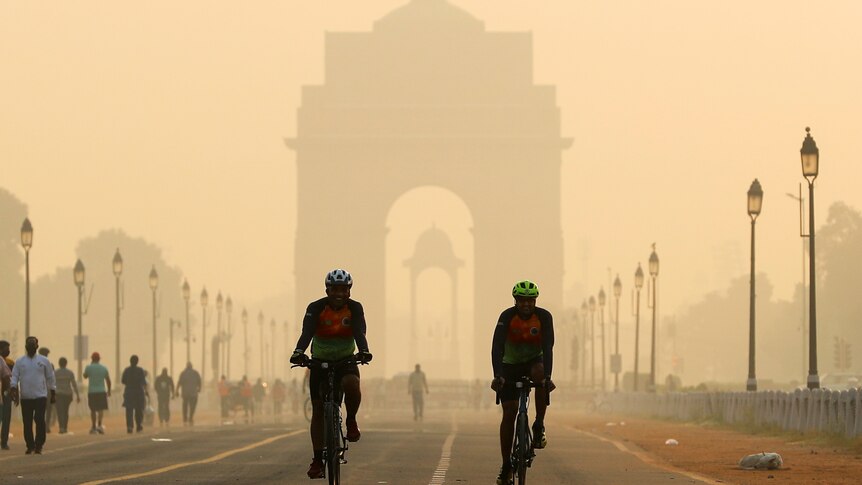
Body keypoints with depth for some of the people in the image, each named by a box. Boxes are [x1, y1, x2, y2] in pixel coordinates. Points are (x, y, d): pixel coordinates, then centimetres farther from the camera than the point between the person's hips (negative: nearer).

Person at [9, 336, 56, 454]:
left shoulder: (43, 361, 5)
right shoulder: (20, 361, 7)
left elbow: (50, 377, 10)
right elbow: (14, 376, 2)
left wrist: (53, 393, 9)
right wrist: (13, 388, -15)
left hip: (40, 396, -2)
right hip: (25, 397, 2)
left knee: (40, 421, -12)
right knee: (27, 423, 3)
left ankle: (39, 446, -6)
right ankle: (30, 446, 13)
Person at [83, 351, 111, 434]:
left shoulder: (88, 367, -2)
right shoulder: (104, 368, 3)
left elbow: (85, 376, 16)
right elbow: (108, 380, 7)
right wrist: (109, 390, 21)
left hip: (91, 392, 0)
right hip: (102, 391, 0)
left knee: (93, 410, 11)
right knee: (101, 409, -2)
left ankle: (94, 427, 17)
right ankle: (99, 425, -23)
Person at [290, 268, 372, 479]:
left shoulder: (355, 308, -13)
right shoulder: (316, 308, -16)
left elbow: (359, 333, -28)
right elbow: (307, 333, -30)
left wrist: (364, 351, -49)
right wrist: (299, 352, -51)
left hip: (346, 360, -1)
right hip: (320, 361, 1)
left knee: (352, 385, -34)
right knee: (318, 410, -3)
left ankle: (351, 421, -5)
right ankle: (318, 459, 2)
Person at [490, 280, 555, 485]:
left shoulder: (544, 316, -21)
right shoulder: (507, 316, -22)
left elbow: (548, 348, -29)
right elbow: (497, 347, -31)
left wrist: (547, 377, -42)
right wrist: (497, 376, -44)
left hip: (534, 361, 0)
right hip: (510, 364, 0)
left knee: (540, 374, -37)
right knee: (509, 412, -8)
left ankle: (539, 428, -22)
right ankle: (506, 466, -1)